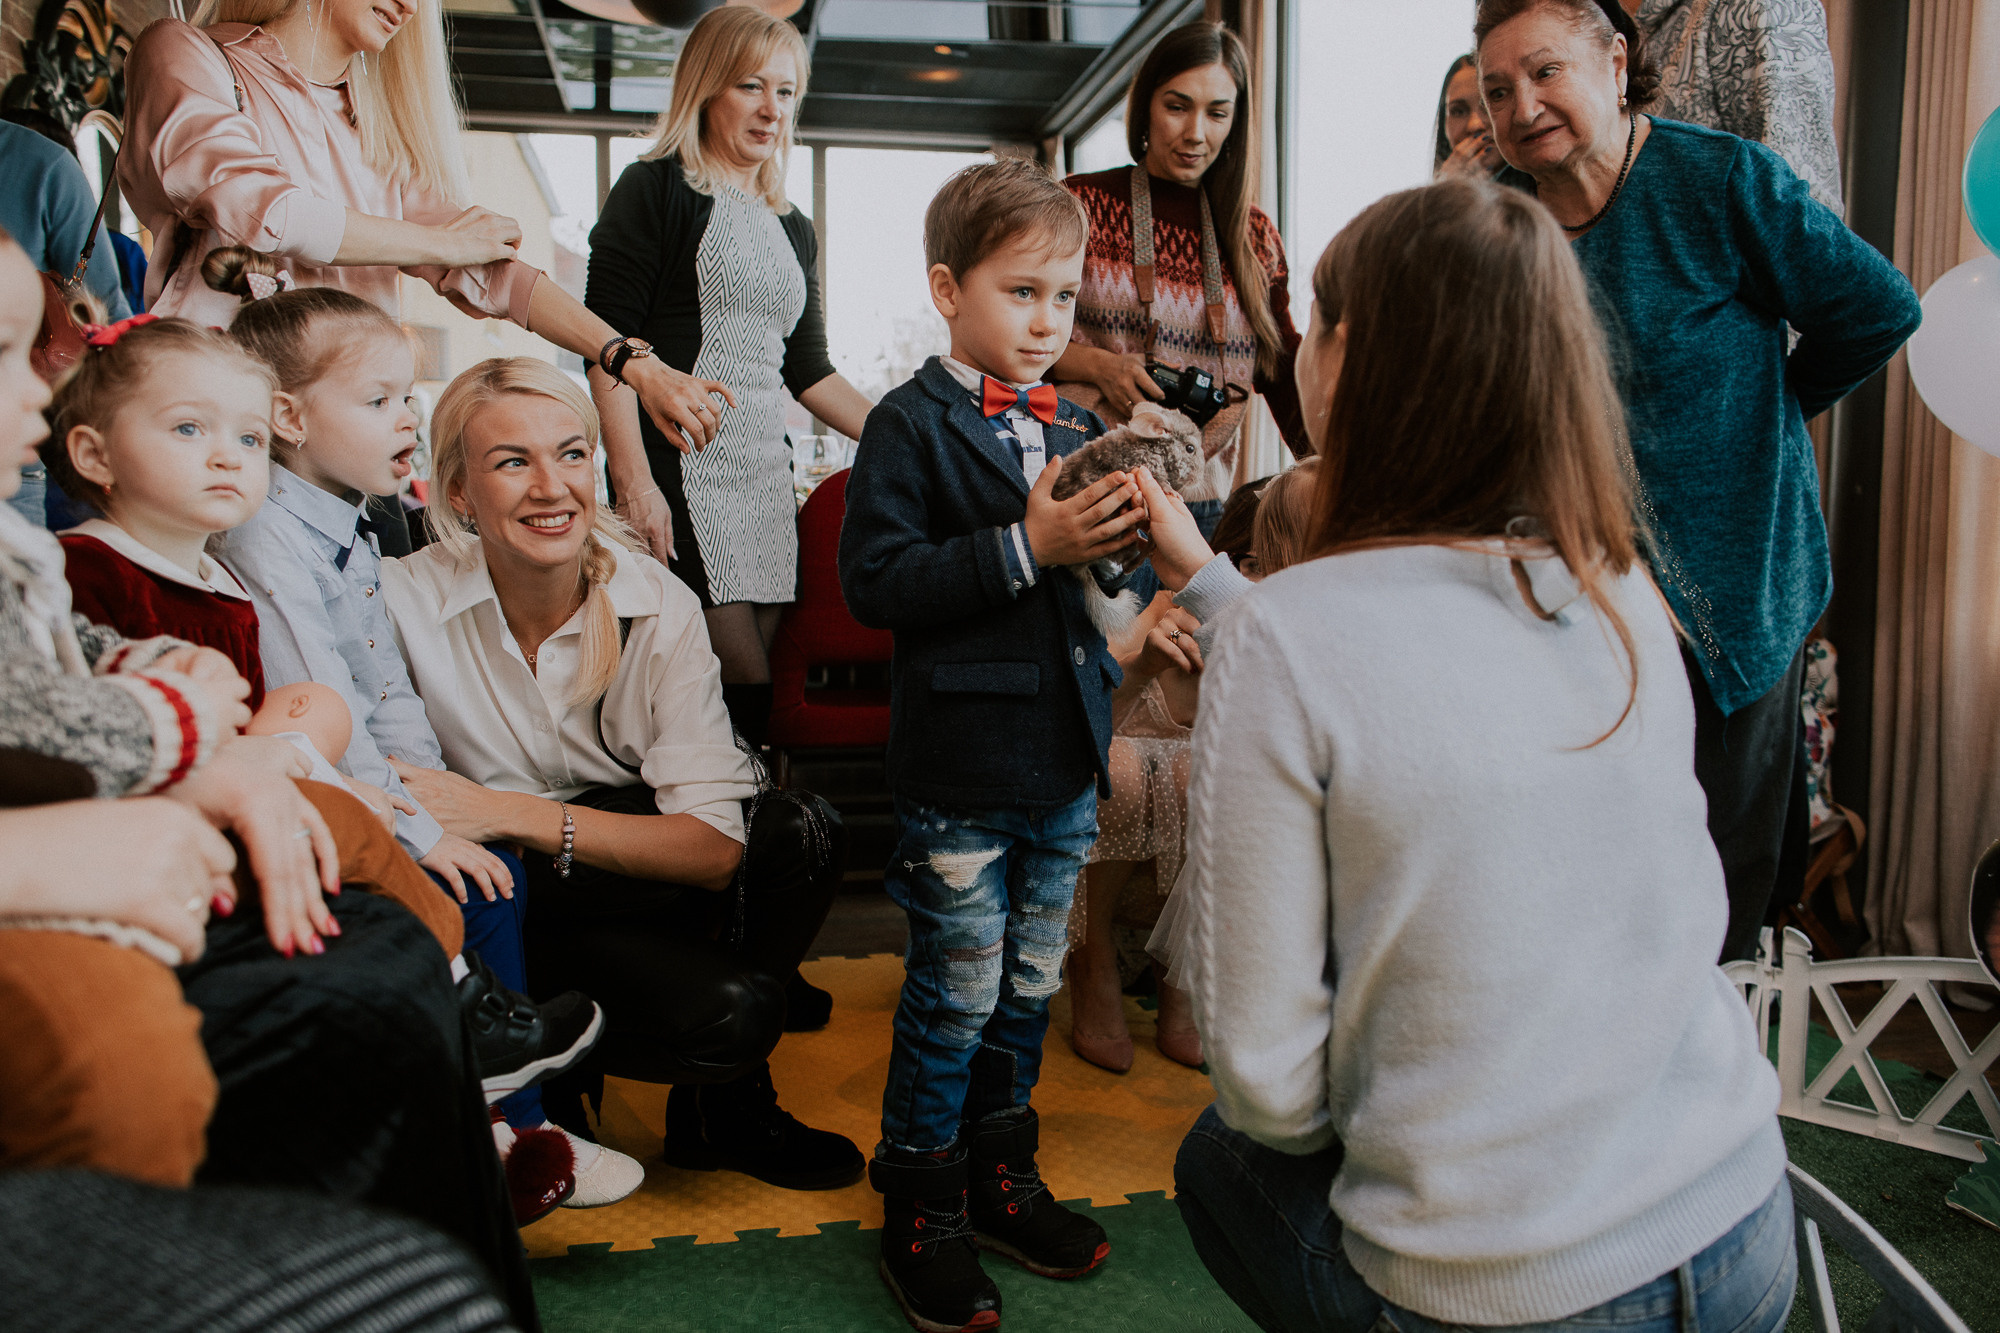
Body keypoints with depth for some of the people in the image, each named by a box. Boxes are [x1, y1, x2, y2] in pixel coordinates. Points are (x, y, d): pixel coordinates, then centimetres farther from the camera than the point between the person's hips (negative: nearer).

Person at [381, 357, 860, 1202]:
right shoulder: (409, 600, -16)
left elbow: (714, 847, -20)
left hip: (630, 873, 4)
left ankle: (718, 1107, -1)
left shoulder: (659, 607, -13)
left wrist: (505, 815, -27)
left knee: (802, 833, -23)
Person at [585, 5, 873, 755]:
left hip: (766, 476, 6)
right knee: (744, 687, -14)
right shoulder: (656, 190, 1)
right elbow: (610, 347, -6)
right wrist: (634, 484, -16)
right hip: (680, 472, -6)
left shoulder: (793, 230, 22)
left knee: (754, 684, 1)